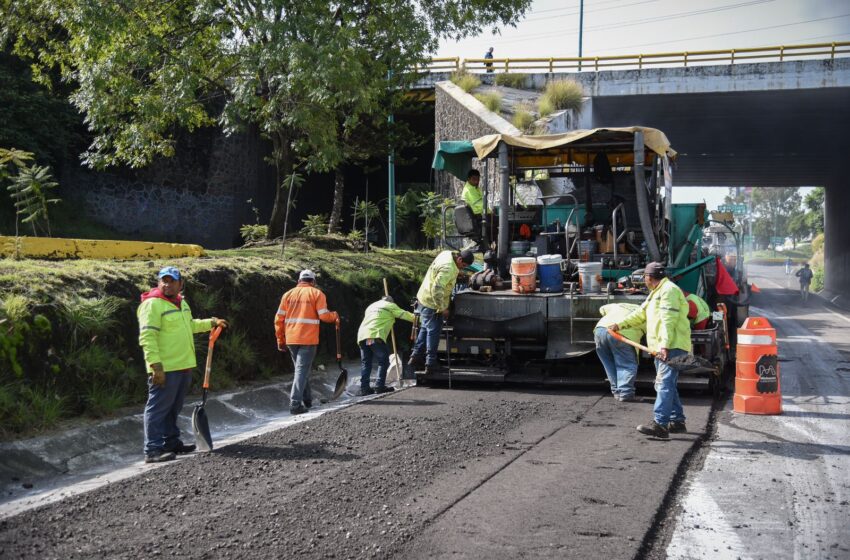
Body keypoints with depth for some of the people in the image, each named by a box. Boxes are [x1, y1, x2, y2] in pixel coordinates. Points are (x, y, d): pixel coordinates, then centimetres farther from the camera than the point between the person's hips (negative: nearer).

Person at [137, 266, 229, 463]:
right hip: (165, 369, -9)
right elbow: (147, 337, -20)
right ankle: (153, 450, -4)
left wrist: (212, 323, 34)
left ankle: (171, 442, 29)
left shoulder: (181, 303, 16)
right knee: (158, 409, -6)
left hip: (184, 366, 9)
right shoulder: (153, 304, -13)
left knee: (173, 409, 18)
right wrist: (156, 366, -25)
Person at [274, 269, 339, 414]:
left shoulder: (288, 294, 11)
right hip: (308, 339, -4)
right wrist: (335, 315, 13)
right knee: (302, 370, -6)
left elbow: (279, 319, 7)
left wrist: (280, 340, 14)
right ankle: (295, 404, -15)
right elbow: (324, 316, -8)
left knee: (301, 368, 20)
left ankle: (307, 399, 28)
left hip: (291, 339, 4)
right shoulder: (316, 293, 1)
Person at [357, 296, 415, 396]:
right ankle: (380, 386, -6)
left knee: (365, 363, 10)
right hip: (375, 336, -6)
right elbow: (404, 314, 13)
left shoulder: (371, 306, 34)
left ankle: (364, 387, 4)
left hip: (362, 336, 6)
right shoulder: (390, 305, 14)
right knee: (383, 361, 2)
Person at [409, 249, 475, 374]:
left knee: (425, 328, 21)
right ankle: (431, 364, 8)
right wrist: (443, 309, -22)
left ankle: (416, 357, 28)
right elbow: (437, 290, -31)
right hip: (432, 304, -10)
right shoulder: (448, 269, -30)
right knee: (433, 332, 1)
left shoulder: (447, 254, -2)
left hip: (423, 298, 10)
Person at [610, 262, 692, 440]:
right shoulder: (656, 293, 23)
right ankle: (677, 421, 21)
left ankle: (660, 424, -26)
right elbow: (640, 314, 30)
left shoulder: (669, 290, -12)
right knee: (665, 385, 14)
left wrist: (665, 345, -29)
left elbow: (668, 320, -22)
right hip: (661, 348, 11)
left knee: (664, 383, -18)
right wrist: (620, 325, 29)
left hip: (673, 347, -11)